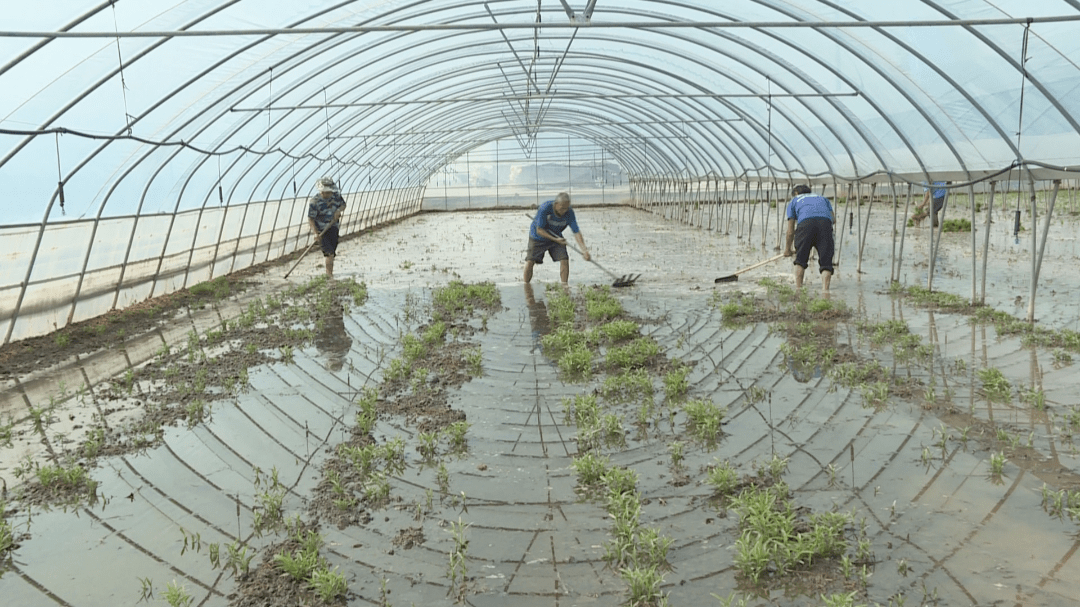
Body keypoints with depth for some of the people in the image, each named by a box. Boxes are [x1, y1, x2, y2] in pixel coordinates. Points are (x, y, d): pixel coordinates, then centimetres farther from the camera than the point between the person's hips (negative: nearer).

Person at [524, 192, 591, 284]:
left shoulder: (569, 213, -22)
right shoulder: (544, 208, -31)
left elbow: (576, 232, -23)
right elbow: (539, 230, -26)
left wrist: (584, 250, -34)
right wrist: (555, 240, -32)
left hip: (557, 237, 3)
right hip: (538, 238, -3)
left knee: (564, 259, -14)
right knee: (530, 262, -8)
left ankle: (565, 285, -2)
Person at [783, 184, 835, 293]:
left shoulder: (794, 201, 33)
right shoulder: (823, 198, 41)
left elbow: (790, 231, 29)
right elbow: (832, 218, 24)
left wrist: (787, 249, 42)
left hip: (806, 223, -1)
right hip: (825, 222, 2)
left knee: (800, 259, 11)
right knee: (826, 262, 2)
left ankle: (798, 288, 4)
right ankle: (825, 289, -14)